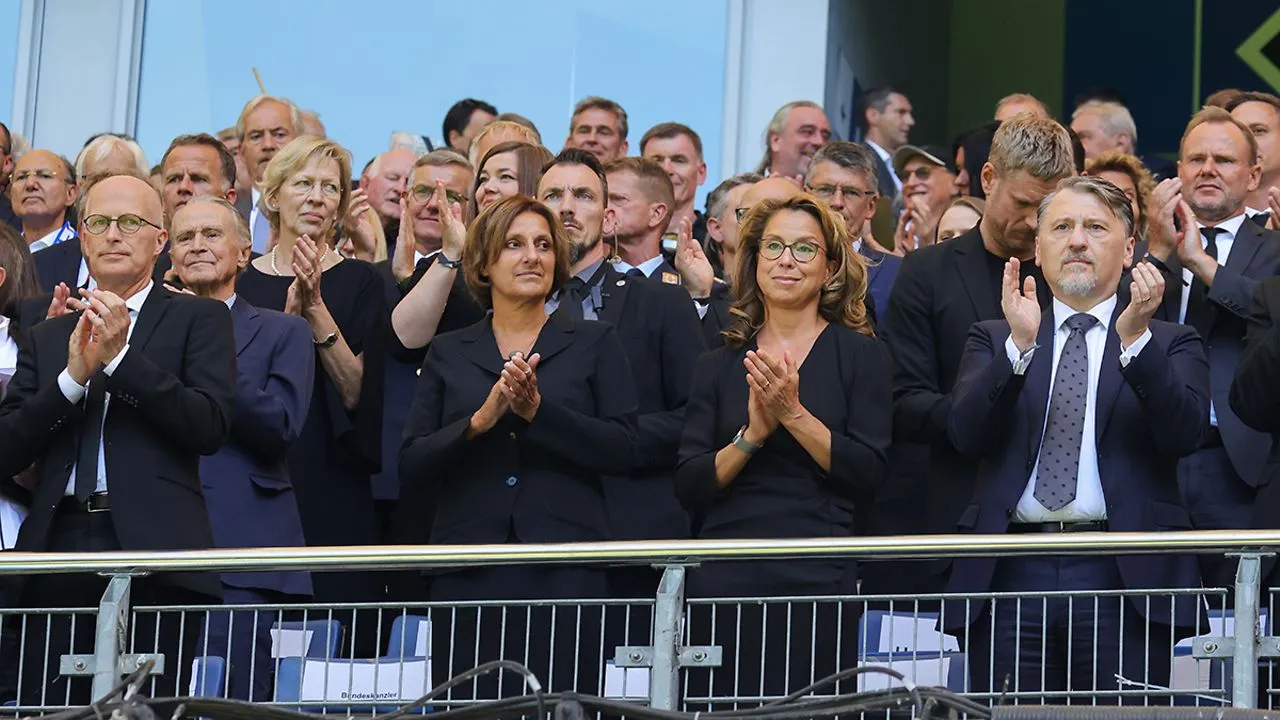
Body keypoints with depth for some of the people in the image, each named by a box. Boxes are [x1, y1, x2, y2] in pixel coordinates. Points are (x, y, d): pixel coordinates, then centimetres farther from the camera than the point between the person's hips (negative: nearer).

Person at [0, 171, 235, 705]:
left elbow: (211, 426, -4)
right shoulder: (46, 339, 19)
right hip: (58, 551, 3)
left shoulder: (199, 319, 10)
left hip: (153, 552, -3)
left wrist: (119, 357, -9)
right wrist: (73, 375, -5)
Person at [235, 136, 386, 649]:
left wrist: (317, 309, -16)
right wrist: (288, 314, -12)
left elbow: (357, 392, -7)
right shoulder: (238, 282, 8)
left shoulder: (357, 281, 3)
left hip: (332, 493, -1)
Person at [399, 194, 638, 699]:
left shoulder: (594, 344, 10)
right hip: (469, 572, 1)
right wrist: (480, 420, -11)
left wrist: (538, 410, -13)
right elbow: (411, 466, 5)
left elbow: (623, 450, -1)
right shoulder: (448, 353, 13)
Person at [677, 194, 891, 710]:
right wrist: (753, 433, -10)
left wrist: (794, 414, -13)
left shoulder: (860, 354, 5)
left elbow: (868, 474, -5)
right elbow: (689, 488, 4)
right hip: (725, 579, 2)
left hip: (818, 576, -2)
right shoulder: (719, 365, 12)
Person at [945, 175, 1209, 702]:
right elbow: (966, 434, 0)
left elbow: (1185, 434, -5)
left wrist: (1135, 337, -16)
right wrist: (1020, 344, -13)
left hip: (1124, 579, -1)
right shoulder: (994, 340, 18)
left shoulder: (1169, 345, 14)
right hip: (1013, 577, 1)